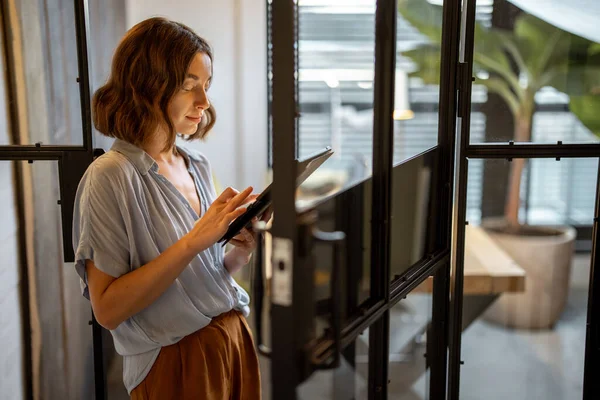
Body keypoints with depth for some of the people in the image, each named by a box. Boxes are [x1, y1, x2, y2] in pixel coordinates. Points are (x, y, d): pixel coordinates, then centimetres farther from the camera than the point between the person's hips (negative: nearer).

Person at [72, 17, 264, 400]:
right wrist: (193, 241, -26)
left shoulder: (198, 165, 3)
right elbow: (107, 308, -20)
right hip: (177, 364, -6)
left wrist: (241, 251, -9)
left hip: (235, 335, 7)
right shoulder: (110, 177, -16)